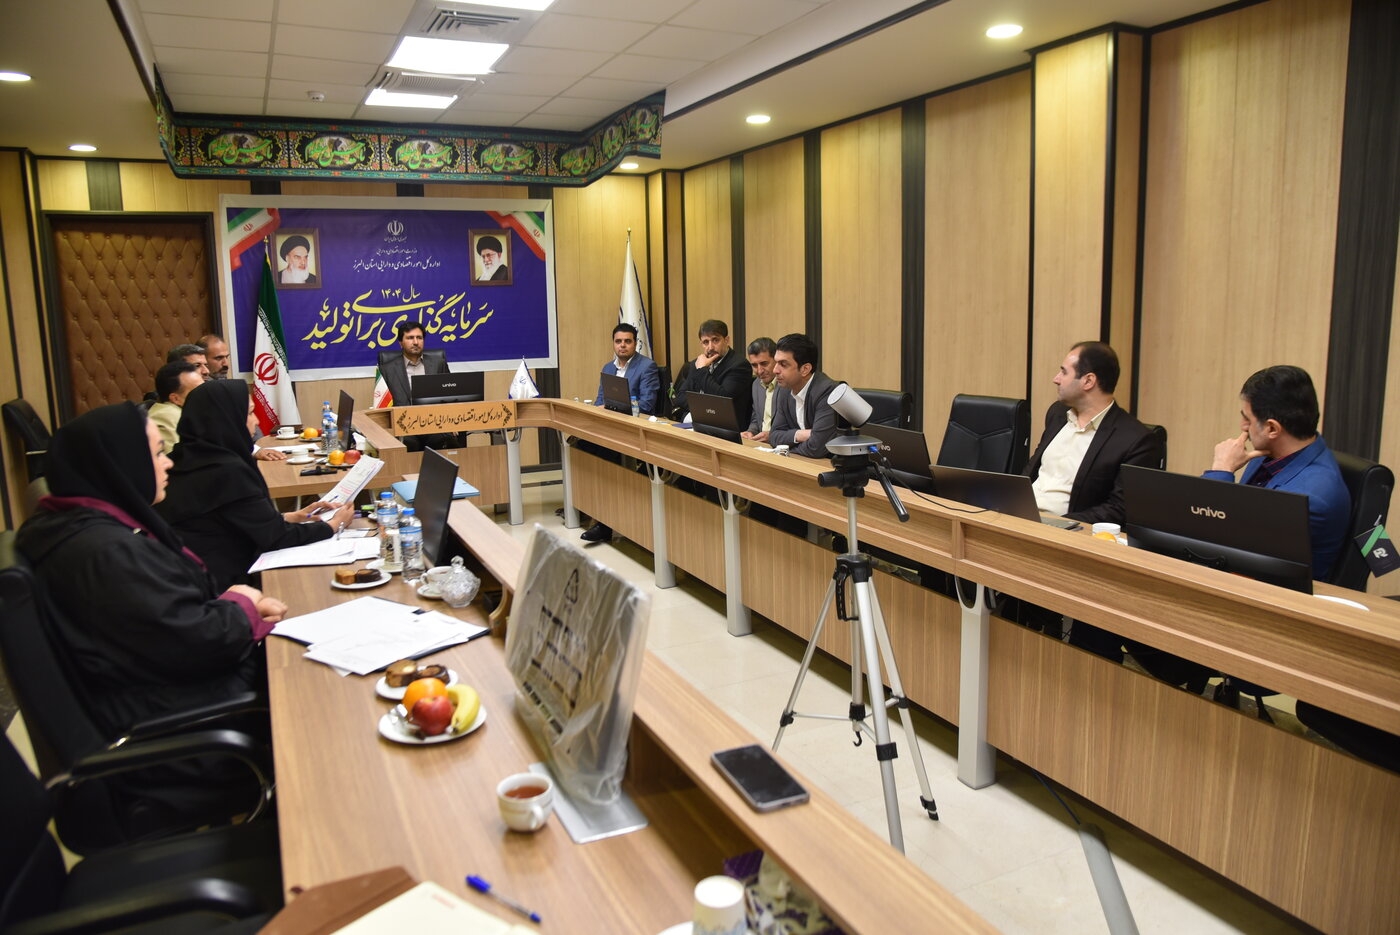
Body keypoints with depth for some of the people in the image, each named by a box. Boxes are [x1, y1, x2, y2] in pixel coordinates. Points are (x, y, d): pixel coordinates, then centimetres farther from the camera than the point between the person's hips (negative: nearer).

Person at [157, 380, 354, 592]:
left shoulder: (190, 458, 5)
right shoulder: (228, 471, -21)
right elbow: (277, 538, -14)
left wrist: (294, 516, 15)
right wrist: (334, 525, 0)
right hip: (214, 587, -8)